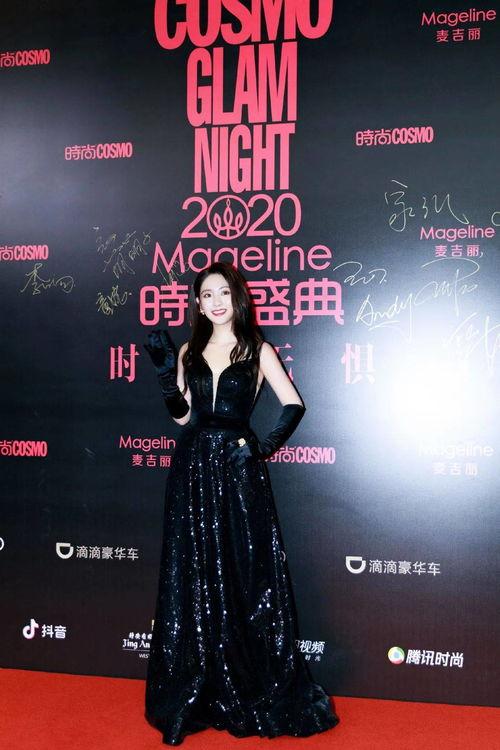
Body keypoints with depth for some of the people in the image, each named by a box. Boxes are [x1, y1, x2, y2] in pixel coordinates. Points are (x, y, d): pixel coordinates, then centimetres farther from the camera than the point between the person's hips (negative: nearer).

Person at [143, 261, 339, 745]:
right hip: (193, 468, 3)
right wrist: (165, 371, -5)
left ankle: (259, 693, 16)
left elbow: (293, 405, -1)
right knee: (193, 579, 6)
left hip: (237, 468, -3)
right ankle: (199, 691, 19)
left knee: (246, 575, 2)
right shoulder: (189, 352, 11)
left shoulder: (257, 350, 2)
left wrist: (265, 448, -10)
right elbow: (181, 415, 5)